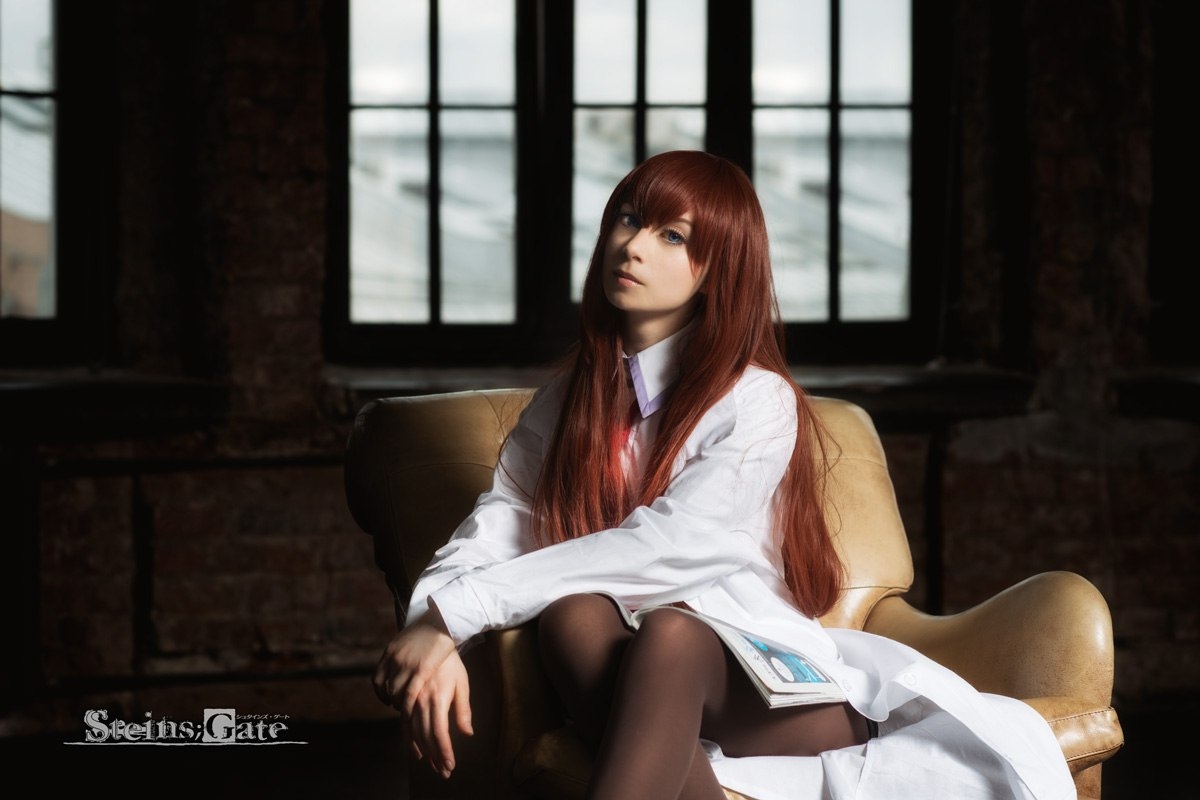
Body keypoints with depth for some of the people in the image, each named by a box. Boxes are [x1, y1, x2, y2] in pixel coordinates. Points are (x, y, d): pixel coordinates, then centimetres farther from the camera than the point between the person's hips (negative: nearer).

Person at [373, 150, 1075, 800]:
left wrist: (456, 609, -21)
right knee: (571, 614, -30)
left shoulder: (759, 401, -3)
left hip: (746, 671, -3)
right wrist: (435, 640, -21)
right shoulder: (564, 406, 16)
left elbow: (665, 548, -17)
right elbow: (488, 537, 4)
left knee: (669, 632, -37)